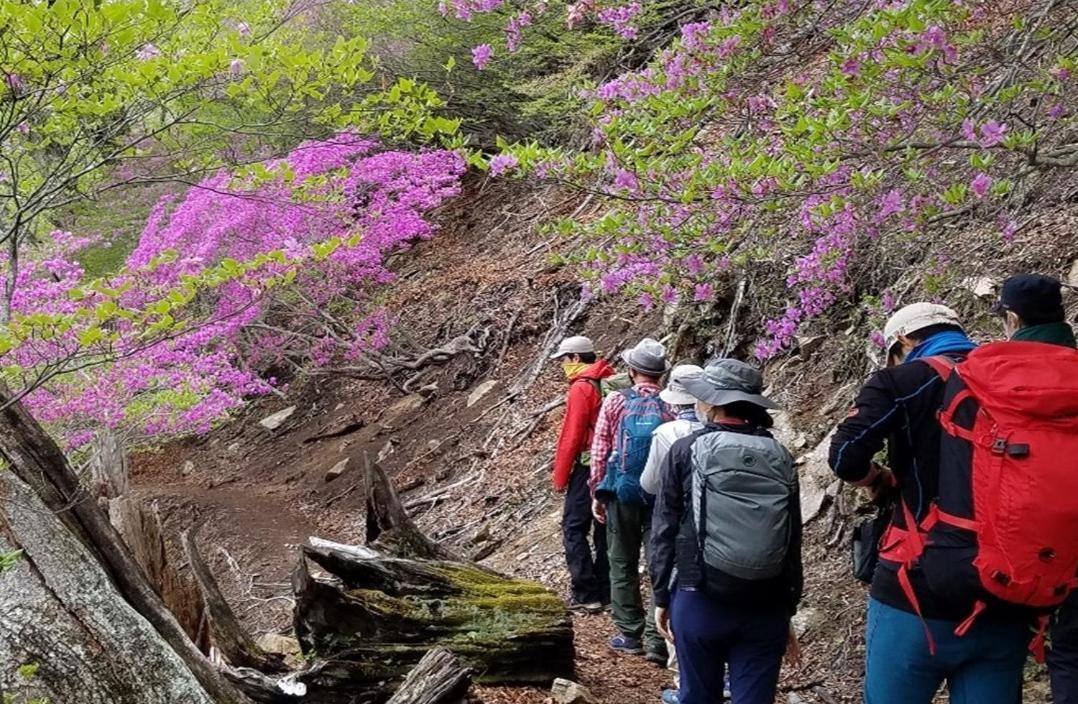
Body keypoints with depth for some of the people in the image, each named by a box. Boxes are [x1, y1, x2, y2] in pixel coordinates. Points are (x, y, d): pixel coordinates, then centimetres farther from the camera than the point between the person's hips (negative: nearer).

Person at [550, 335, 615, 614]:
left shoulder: (581, 388, -13)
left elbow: (571, 437, -15)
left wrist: (560, 477, -6)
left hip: (589, 467, -8)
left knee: (574, 529, -1)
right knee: (605, 529, 12)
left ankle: (586, 594, -3)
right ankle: (605, 592, 17)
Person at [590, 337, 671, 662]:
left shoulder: (616, 401, -4)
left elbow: (599, 451, -2)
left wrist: (596, 494, 7)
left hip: (622, 493, 0)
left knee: (623, 564, 13)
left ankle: (631, 634, 18)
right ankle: (656, 641, 5)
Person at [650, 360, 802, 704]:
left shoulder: (686, 451, -4)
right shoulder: (780, 457, 4)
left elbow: (664, 531, -2)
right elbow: (794, 542, 5)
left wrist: (661, 595, 7)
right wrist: (788, 609, 13)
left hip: (700, 600, -2)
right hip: (766, 607, 2)